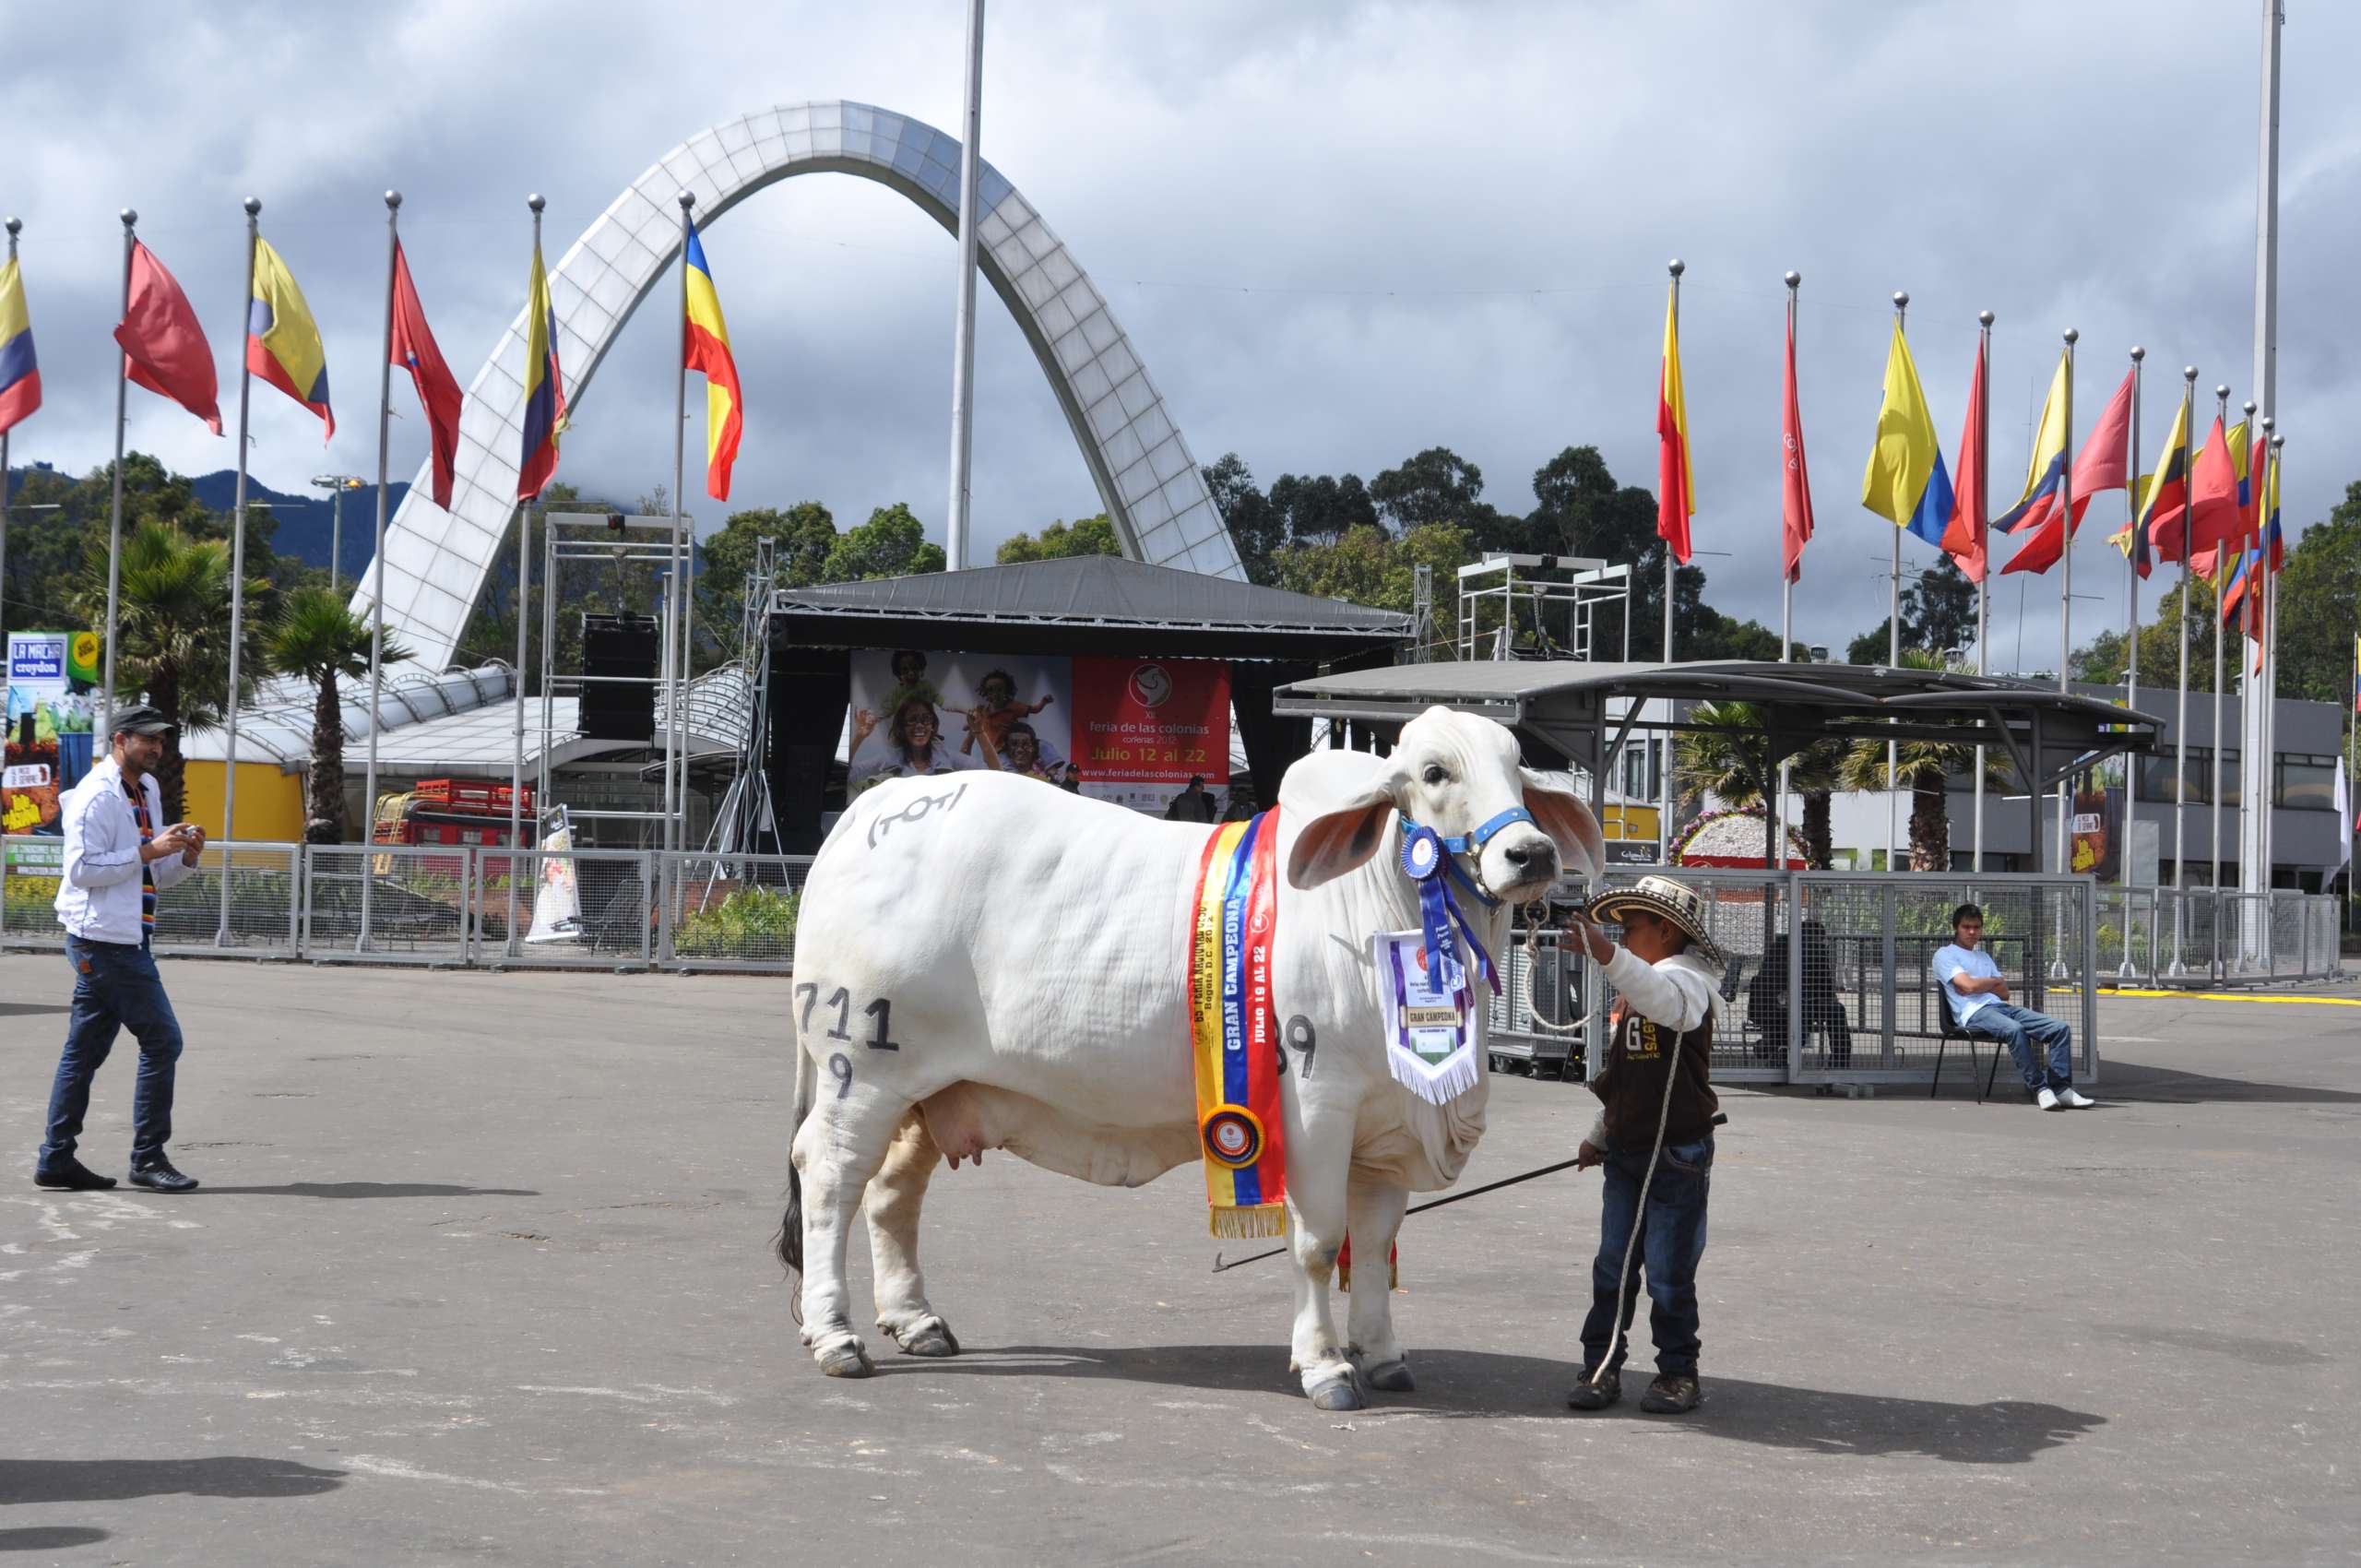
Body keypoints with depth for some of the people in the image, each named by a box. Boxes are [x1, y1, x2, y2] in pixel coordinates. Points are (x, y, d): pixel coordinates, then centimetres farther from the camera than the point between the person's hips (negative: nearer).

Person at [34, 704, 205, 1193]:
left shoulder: (147, 792, 17)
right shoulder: (97, 796, -12)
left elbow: (156, 876, 20)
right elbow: (81, 869, -20)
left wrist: (185, 856, 0)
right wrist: (149, 850, -21)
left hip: (124, 939, 9)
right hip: (104, 937, -9)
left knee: (85, 1050, 9)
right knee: (162, 1040, -8)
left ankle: (57, 1159, 12)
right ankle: (148, 1158, -3)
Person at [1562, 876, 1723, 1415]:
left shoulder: (1687, 981, -11)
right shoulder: (1628, 995, 16)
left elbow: (1664, 999, -38)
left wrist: (1607, 954, -50)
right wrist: (1598, 1136, 28)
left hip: (1677, 1155, -7)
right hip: (1625, 1150, 7)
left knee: (1669, 1271, -1)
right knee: (1612, 1265, 6)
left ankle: (1678, 1371, 12)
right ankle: (1600, 1367, 11)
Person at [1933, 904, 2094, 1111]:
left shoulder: (1984, 957, 33)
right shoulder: (1944, 955, 9)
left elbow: (2004, 993, 21)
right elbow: (1968, 986, -7)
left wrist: (1981, 985, 3)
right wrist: (1994, 981, 11)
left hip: (2002, 1007, 8)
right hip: (1974, 1013, -8)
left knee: (2060, 1028, -12)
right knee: (2015, 1029, -40)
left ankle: (2060, 1088, -19)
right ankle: (2038, 1088, -35)